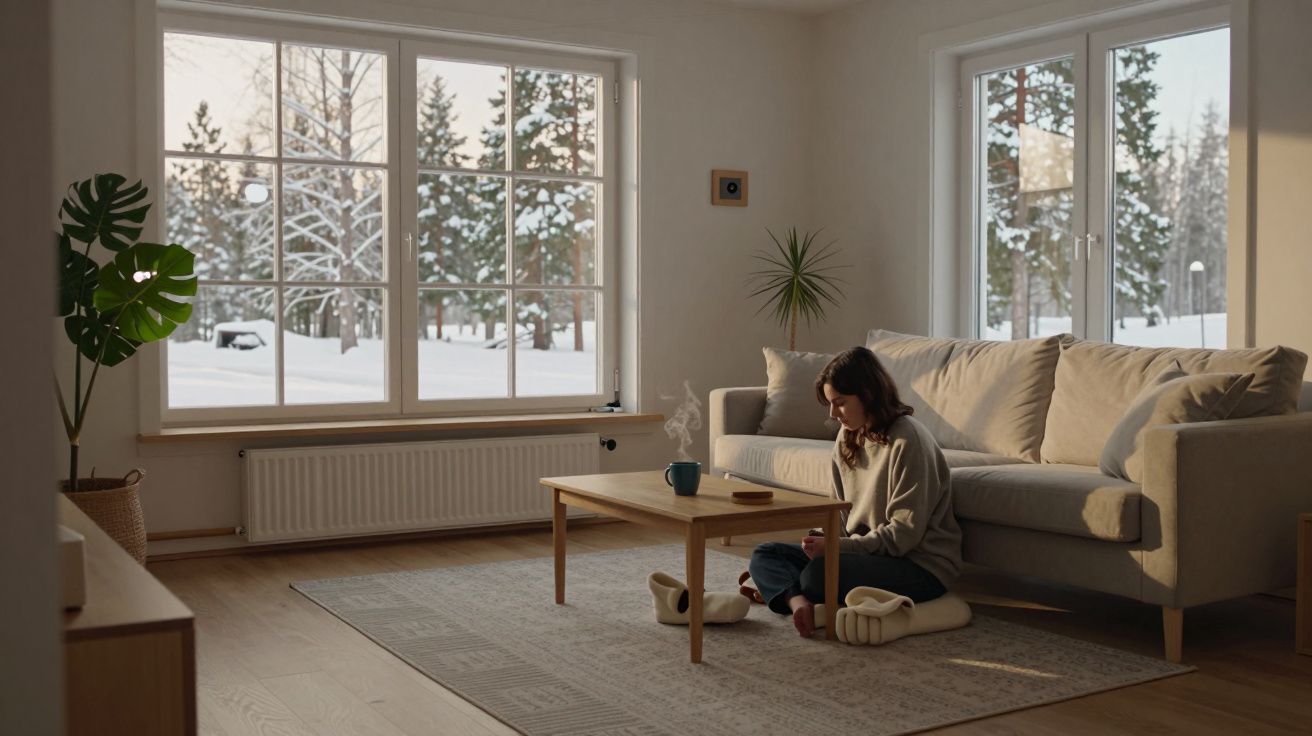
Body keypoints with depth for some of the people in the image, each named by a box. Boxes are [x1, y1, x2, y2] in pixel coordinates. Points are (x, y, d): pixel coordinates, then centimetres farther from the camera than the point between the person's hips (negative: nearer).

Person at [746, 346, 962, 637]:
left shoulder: (908, 440, -17)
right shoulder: (848, 437, 8)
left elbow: (905, 533, -18)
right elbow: (839, 510, 13)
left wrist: (839, 547, -23)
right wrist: (825, 539, -9)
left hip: (920, 566, -9)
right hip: (864, 552, 9)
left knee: (820, 572, -34)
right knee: (765, 554, -2)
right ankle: (799, 601, -26)